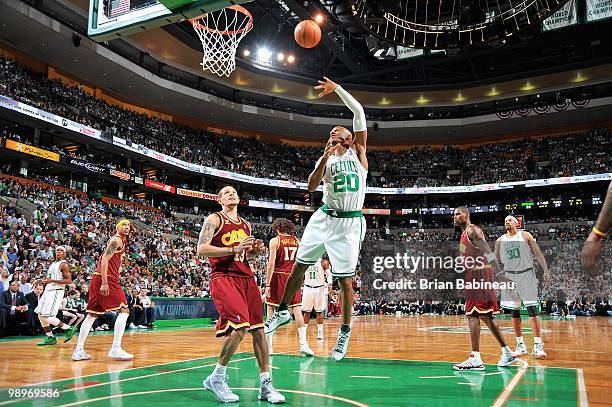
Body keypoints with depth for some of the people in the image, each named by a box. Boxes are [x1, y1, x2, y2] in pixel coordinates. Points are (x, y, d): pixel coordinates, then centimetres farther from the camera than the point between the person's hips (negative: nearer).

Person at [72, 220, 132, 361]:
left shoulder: (120, 241, 23)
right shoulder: (117, 240, -6)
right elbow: (105, 259, -17)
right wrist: (104, 283, -24)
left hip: (98, 280, 10)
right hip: (107, 279, -10)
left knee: (92, 315, 11)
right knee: (124, 310, -9)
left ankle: (79, 351, 13)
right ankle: (115, 349, -12)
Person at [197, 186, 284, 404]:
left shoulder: (246, 225, 19)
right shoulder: (214, 219, 0)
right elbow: (201, 249, -11)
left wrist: (255, 251, 6)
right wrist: (233, 249, -18)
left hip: (246, 277, 7)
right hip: (223, 277, -7)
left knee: (258, 328, 1)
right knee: (239, 327, -21)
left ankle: (265, 385, 9)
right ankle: (216, 377, 0)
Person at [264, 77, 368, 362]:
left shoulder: (358, 152, 5)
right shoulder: (325, 159, 10)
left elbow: (359, 111, -2)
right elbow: (311, 187, -7)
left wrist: (337, 88, -2)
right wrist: (324, 159, -17)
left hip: (349, 223, -3)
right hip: (324, 218, 3)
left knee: (345, 280, 0)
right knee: (299, 266, 8)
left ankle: (345, 331, 19)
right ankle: (283, 311, 29)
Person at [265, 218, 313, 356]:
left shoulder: (275, 241, -3)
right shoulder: (297, 241, 10)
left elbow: (271, 263, -10)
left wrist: (267, 284, -10)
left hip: (278, 277, -3)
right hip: (293, 278, 3)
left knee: (271, 310, 6)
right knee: (297, 310, 3)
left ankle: (268, 346, 9)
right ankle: (303, 343, -4)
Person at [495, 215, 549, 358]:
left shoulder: (525, 235, 1)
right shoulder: (500, 240, 8)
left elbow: (538, 253, 0)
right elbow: (497, 261, 17)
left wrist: (546, 270, -8)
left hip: (527, 274, -3)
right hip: (509, 276, 3)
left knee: (532, 309, -10)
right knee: (514, 312, 4)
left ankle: (538, 345, -6)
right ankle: (520, 345, 13)